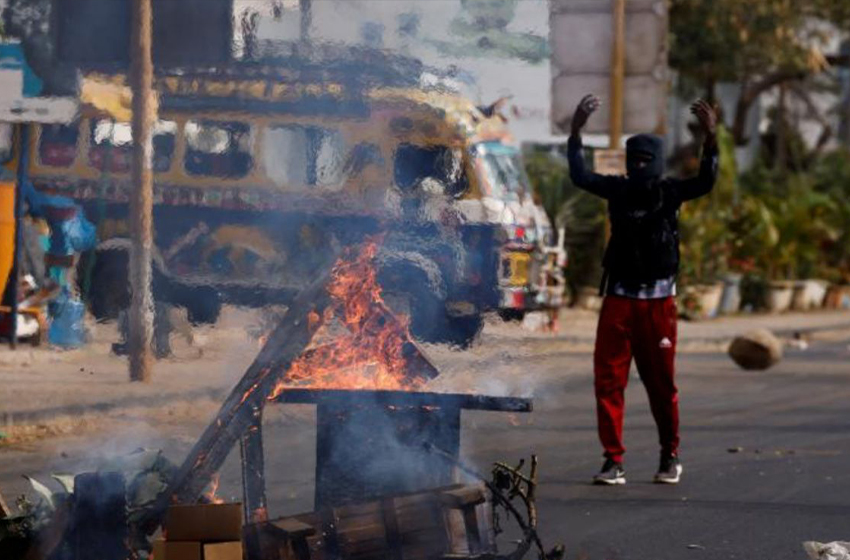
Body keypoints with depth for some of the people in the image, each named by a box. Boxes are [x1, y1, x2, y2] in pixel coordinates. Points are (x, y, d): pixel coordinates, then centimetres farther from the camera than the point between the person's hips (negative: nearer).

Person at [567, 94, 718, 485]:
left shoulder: (669, 192, -1)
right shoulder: (618, 189, 4)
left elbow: (705, 182, -17)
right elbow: (579, 177, -7)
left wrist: (710, 138, -30)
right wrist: (576, 133, -17)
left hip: (658, 300, -2)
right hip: (619, 298, 2)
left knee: (661, 382, 5)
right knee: (608, 380, -4)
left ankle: (670, 457, 20)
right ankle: (613, 462, -1)